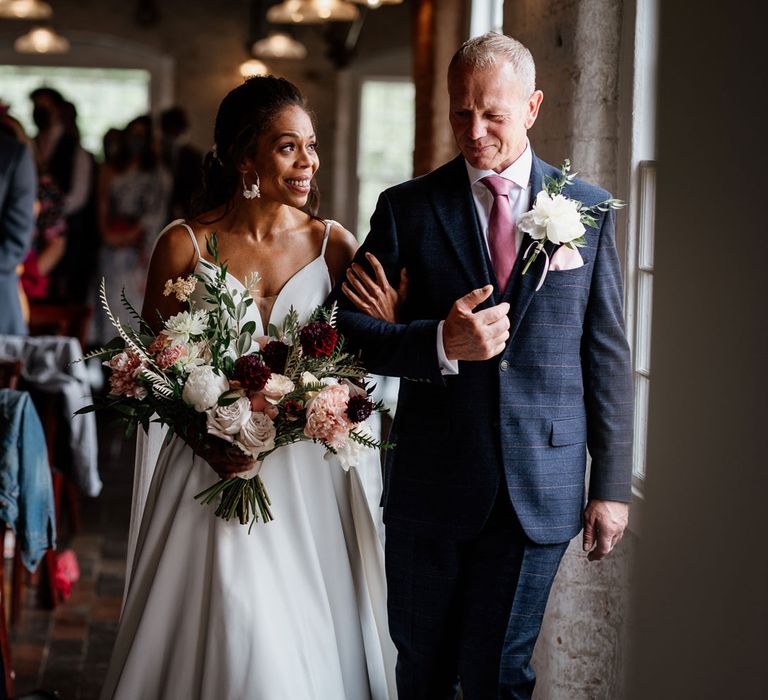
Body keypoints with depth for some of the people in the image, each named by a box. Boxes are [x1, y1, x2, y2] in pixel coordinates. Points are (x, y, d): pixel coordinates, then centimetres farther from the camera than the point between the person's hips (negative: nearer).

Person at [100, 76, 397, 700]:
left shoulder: (332, 245, 1)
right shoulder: (184, 244, -4)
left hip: (307, 475, 2)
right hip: (213, 472, -2)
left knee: (309, 647, 7)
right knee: (226, 642, -1)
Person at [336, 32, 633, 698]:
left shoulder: (588, 208, 4)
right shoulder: (406, 208, 2)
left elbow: (607, 354, 5)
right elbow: (351, 330, -2)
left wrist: (612, 486, 3)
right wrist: (440, 343, -21)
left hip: (540, 491, 0)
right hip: (430, 486, 1)